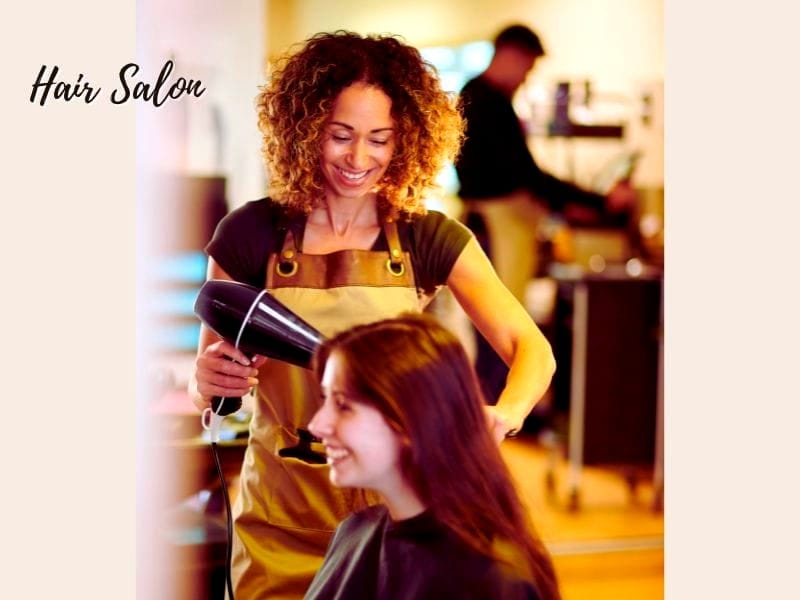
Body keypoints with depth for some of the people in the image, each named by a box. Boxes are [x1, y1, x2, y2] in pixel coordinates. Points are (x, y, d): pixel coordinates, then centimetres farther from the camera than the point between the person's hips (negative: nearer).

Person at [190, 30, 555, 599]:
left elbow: (533, 350, -9)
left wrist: (504, 415, -29)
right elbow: (204, 383, 1)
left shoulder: (430, 240, -4)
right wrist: (210, 380, -22)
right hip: (284, 525, 0)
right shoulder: (252, 234, -5)